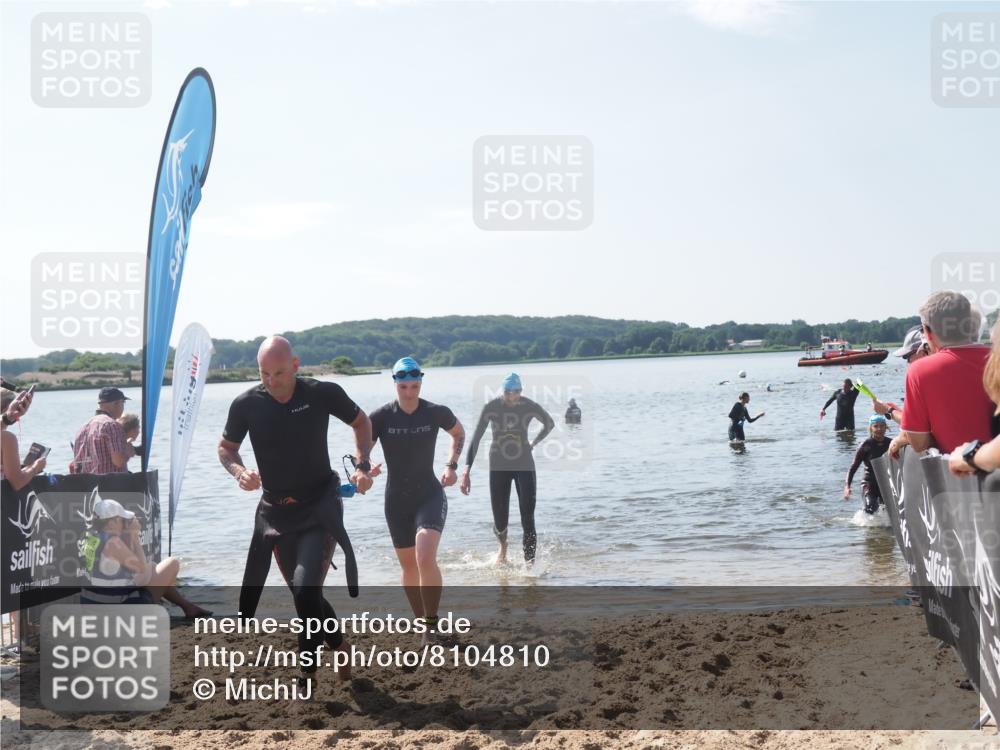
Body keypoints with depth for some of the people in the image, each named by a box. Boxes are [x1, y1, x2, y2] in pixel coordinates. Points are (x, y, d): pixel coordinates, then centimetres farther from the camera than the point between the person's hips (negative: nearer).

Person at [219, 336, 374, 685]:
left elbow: (361, 422, 6)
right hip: (275, 511, 3)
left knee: (306, 588, -19)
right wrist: (239, 472, -15)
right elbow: (226, 447, 7)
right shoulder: (246, 404, -8)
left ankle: (307, 672, -4)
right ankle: (339, 646, 38)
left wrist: (362, 465, -7)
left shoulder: (323, 394, -12)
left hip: (320, 508, -3)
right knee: (303, 592, 13)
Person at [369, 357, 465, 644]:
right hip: (396, 500, 2)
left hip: (430, 495, -2)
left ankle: (432, 624, -10)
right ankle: (420, 619, 33)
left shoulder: (436, 413, -8)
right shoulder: (381, 417, -9)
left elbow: (459, 433, 13)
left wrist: (451, 465, 0)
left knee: (426, 558, -23)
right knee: (408, 565, 13)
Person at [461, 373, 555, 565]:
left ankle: (530, 562, -8)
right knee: (500, 520, 5)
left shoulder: (530, 407, -9)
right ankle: (503, 546, 39)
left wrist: (534, 443, 8)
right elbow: (476, 438, -14)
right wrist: (467, 470, -22)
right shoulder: (491, 408, -13)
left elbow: (550, 423, 12)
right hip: (499, 468, 0)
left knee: (528, 518, -11)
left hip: (525, 466, 0)